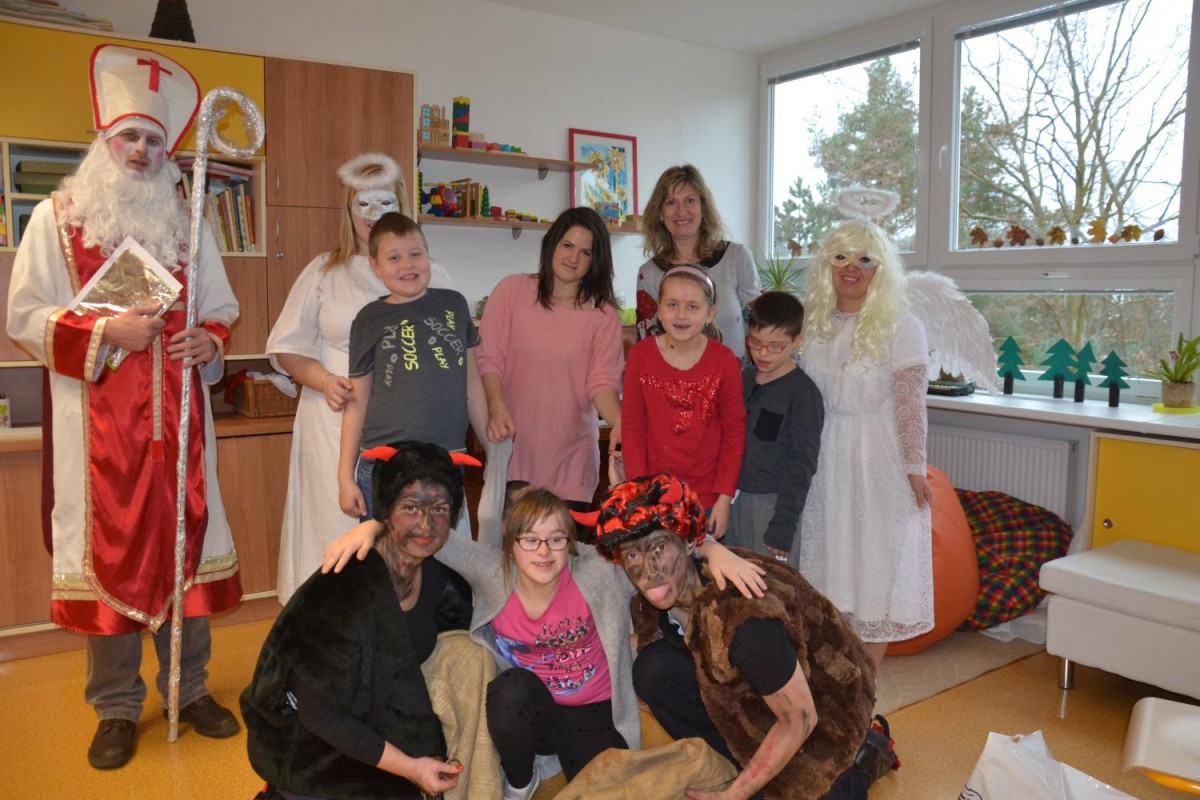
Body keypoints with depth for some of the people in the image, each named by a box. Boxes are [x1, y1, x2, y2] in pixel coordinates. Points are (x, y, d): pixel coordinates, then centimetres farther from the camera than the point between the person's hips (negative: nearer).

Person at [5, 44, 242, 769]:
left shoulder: (187, 222, 12)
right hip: (99, 421, -2)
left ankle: (190, 688, 23)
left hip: (177, 417, 3)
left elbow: (223, 310, 16)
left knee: (185, 541, 7)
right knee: (108, 548, 2)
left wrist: (209, 340, -6)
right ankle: (117, 708, 18)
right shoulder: (59, 217, 4)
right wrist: (105, 330, -15)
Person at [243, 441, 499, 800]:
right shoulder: (348, 590, -29)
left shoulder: (438, 579, -9)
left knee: (467, 650, -10)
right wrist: (408, 766, -22)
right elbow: (318, 712, -25)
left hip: (379, 719, 6)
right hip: (312, 750, -6)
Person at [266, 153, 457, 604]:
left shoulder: (431, 277, 10)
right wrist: (323, 379, -8)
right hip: (337, 427, 0)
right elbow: (286, 347, 10)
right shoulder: (325, 272, 10)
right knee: (337, 534, -2)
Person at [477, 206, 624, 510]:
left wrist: (618, 422, -21)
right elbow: (489, 359, -1)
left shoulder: (604, 313, 4)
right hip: (513, 443, -1)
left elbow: (603, 379, -2)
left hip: (572, 453, 1)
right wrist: (496, 406, -17)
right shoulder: (512, 290, 2)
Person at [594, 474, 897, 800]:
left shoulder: (742, 617, -37)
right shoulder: (651, 605, -16)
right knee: (653, 669, -16)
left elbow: (799, 719, -25)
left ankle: (864, 754, 10)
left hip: (823, 707, -5)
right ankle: (738, 764, 5)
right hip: (749, 695, 6)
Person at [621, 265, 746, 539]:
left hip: (708, 497, 0)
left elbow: (734, 432, -3)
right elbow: (632, 427, -1)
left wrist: (725, 496, -5)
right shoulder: (641, 355, -5)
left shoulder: (724, 361, -8)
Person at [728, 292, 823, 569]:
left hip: (775, 503, -6)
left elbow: (802, 463, -14)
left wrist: (783, 525, -16)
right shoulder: (745, 378, 6)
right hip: (738, 498, 6)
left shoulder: (803, 393, -13)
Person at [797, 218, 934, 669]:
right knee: (829, 561, 12)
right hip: (824, 458, 5)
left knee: (874, 567, 3)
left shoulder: (900, 327, -9)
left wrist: (915, 468, -13)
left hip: (878, 460, -5)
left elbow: (910, 404, -12)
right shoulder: (815, 322, 5)